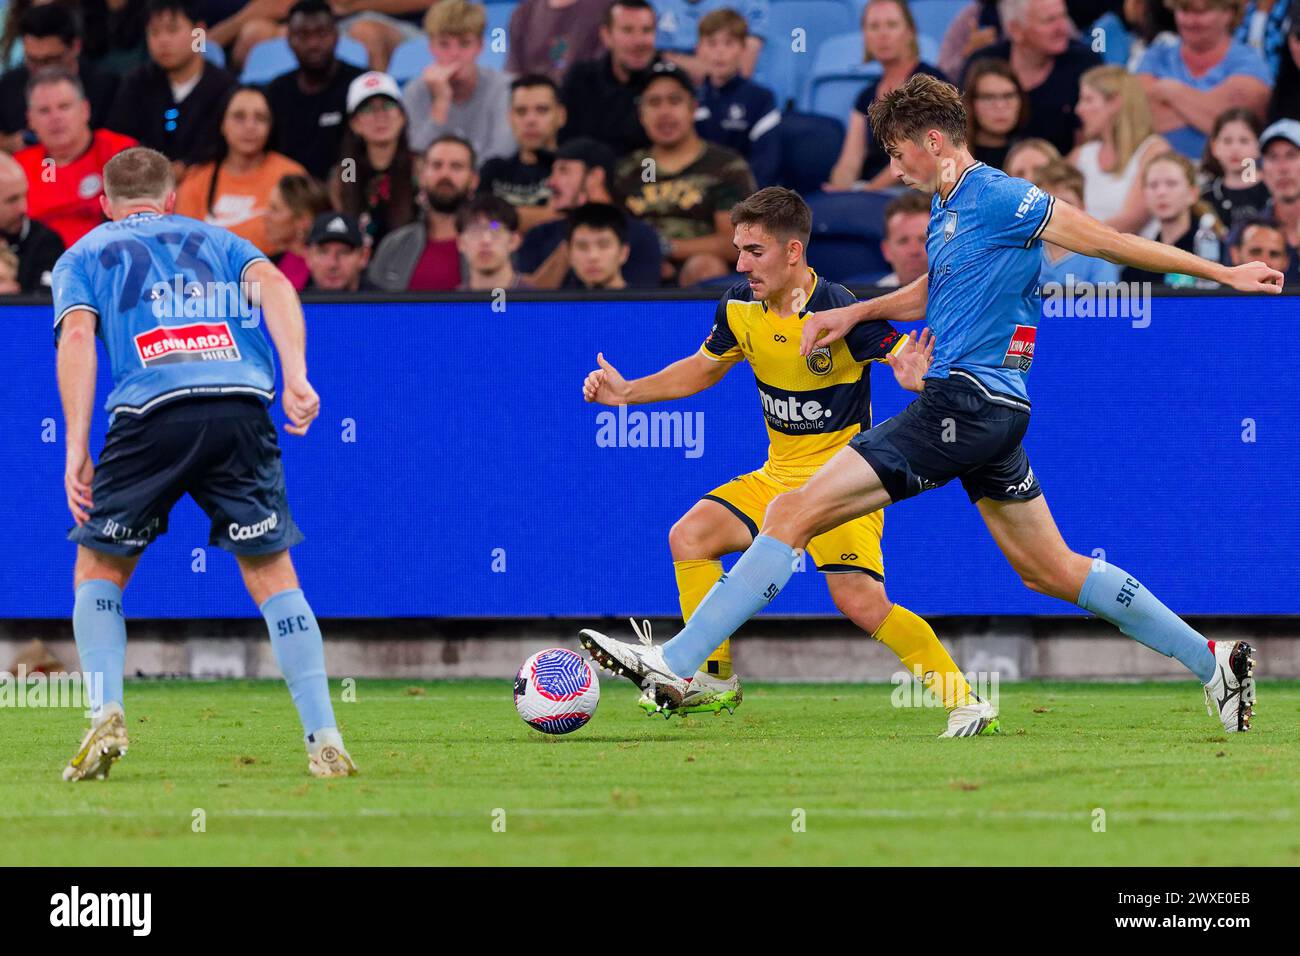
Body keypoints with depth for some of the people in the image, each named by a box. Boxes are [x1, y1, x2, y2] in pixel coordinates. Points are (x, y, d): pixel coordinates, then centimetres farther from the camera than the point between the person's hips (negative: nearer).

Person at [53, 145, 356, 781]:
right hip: (240, 404, 1)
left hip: (150, 412, -1)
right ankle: (324, 741, 0)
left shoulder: (82, 256, 24)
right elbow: (274, 287, 9)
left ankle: (105, 715, -1)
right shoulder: (214, 240, 29)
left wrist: (76, 451, 0)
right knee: (272, 578, 9)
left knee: (98, 571, 17)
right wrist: (295, 377, -3)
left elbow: (76, 337, 6)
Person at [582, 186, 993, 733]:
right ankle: (715, 682, 5)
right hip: (778, 477, 7)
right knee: (689, 536, -6)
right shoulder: (740, 307, -2)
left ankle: (964, 703, -12)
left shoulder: (838, 311, -22)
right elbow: (705, 368, 17)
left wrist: (916, 377, -45)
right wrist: (628, 392, 10)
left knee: (862, 605, -22)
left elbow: (910, 364, -21)